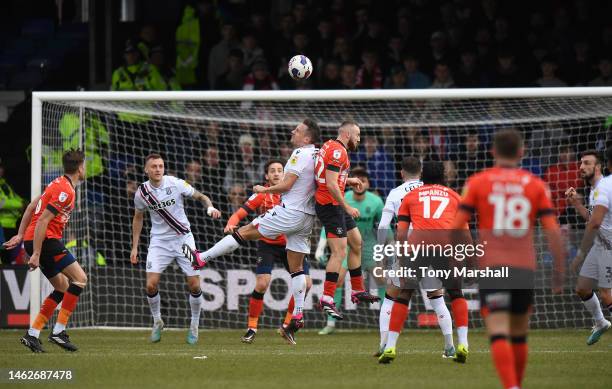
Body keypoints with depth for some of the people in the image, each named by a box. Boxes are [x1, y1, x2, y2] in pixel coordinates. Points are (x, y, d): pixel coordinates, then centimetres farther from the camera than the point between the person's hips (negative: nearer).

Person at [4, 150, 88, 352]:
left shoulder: (59, 184, 15)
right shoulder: (65, 191, -16)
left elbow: (31, 207, 20)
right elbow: (42, 220, -21)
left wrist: (20, 235, 21)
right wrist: (36, 254, -22)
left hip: (33, 239, 10)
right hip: (45, 240, -10)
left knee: (63, 287, 13)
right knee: (80, 278, -11)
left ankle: (32, 334, 9)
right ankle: (59, 331, -14)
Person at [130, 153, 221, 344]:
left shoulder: (175, 183, -11)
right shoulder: (142, 192, -5)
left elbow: (200, 196, -1)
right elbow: (138, 218, 12)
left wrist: (210, 207, -24)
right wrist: (134, 247, 11)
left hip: (183, 238, -1)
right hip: (159, 241, 1)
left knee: (194, 285, -6)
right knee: (151, 285, -12)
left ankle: (194, 325, 15)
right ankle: (157, 321, 14)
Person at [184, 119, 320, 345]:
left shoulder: (301, 154, -13)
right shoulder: (318, 154, 12)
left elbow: (287, 184, -15)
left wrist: (264, 190, -3)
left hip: (290, 213, -9)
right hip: (307, 216, 9)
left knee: (245, 232, -1)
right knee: (296, 267, 7)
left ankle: (200, 259, 4)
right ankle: (297, 317, 0)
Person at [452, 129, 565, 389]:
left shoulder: (477, 182, 3)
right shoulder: (536, 185, 6)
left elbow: (457, 227, -1)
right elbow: (553, 232, -1)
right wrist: (559, 273, 6)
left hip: (492, 269, -2)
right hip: (525, 269, 2)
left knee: (498, 334, -10)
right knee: (519, 335, 18)